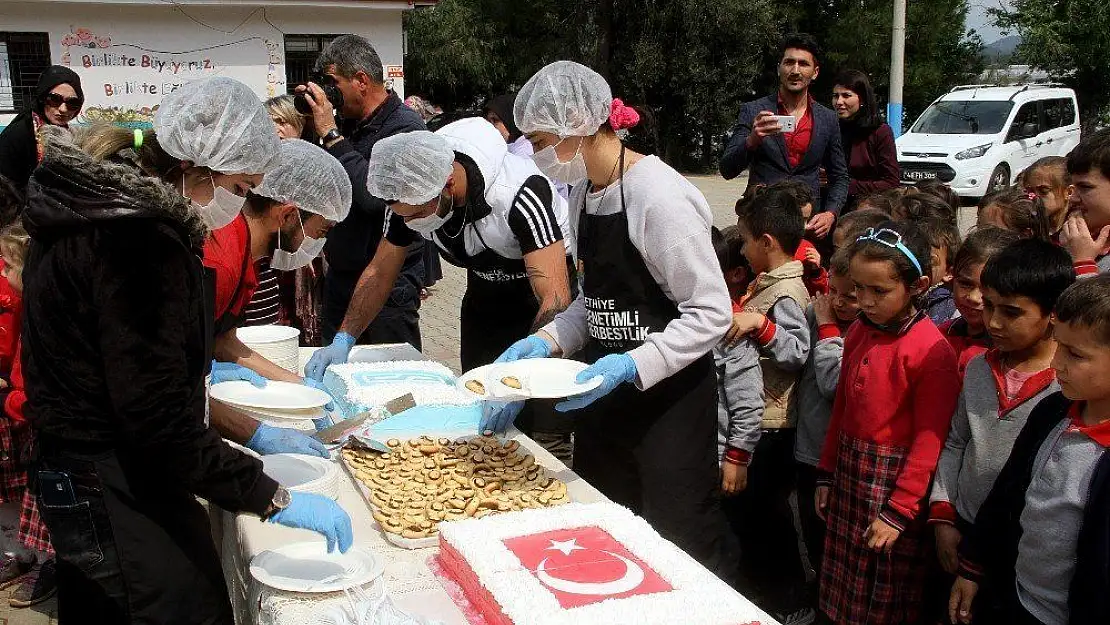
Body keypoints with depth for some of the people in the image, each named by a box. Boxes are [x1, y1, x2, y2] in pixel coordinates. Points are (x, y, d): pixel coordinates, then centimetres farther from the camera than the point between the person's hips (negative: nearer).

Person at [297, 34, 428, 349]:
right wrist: (312, 130, 3)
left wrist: (330, 134, -21)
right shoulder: (350, 124, 9)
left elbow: (374, 195, -29)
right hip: (340, 274, 8)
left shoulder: (405, 126, -15)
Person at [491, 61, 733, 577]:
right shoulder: (583, 192, 7)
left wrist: (630, 366, -27)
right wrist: (548, 340, -2)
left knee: (680, 544, 2)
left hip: (668, 397, -8)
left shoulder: (658, 195, -19)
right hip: (605, 396, 8)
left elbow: (711, 313, -19)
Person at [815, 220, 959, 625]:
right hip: (849, 470, 7)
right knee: (842, 592, 17)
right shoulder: (859, 333, 6)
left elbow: (929, 439, -16)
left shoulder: (933, 351, -17)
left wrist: (898, 511, -15)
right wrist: (827, 474, 16)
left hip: (895, 479, -7)